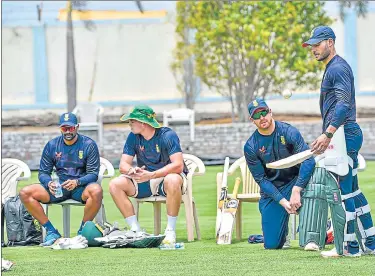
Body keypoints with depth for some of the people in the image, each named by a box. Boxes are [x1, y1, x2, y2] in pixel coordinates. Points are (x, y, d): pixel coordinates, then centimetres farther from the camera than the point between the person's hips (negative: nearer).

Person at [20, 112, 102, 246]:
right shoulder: (52, 145, 6)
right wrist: (49, 183, -18)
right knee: (25, 193, -18)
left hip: (81, 186, -3)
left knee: (96, 191, -39)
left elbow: (93, 174, -7)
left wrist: (77, 182, -28)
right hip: (59, 187, 3)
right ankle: (51, 231, -11)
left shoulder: (88, 144, -2)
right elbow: (43, 173, 7)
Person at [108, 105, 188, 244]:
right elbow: (123, 165, -2)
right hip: (144, 180, 5)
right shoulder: (133, 137, 0)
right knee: (115, 185, -18)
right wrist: (131, 170, -28)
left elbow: (178, 165, -26)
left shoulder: (167, 135, -16)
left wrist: (151, 175, -37)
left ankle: (170, 231, -30)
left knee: (172, 181, -41)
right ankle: (136, 230, -17)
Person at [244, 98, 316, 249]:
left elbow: (308, 160, -25)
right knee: (272, 244, -8)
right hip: (271, 191, 1)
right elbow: (261, 180, -8)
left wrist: (296, 191, -35)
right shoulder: (251, 147, -8)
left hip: (294, 181, -1)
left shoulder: (288, 132, -14)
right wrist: (282, 201, -21)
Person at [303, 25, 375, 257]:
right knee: (352, 191, 13)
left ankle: (351, 247, -6)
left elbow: (344, 104, -24)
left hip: (344, 134, -11)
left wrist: (327, 135, -31)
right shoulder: (333, 68, 21)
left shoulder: (338, 68, -13)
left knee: (342, 191, -8)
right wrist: (327, 137, 24)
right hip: (348, 135, 11)